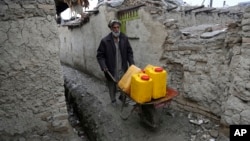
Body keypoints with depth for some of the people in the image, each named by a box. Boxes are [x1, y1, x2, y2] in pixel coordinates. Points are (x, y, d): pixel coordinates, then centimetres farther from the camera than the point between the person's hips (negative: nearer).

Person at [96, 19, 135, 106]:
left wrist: (131, 63, -5)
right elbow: (100, 55, -6)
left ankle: (122, 97, 39)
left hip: (123, 68, 2)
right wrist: (103, 66, -17)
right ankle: (113, 100, 38)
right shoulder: (105, 41, -10)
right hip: (111, 70, -2)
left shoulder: (124, 38, 0)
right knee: (112, 86, 14)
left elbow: (129, 52, 7)